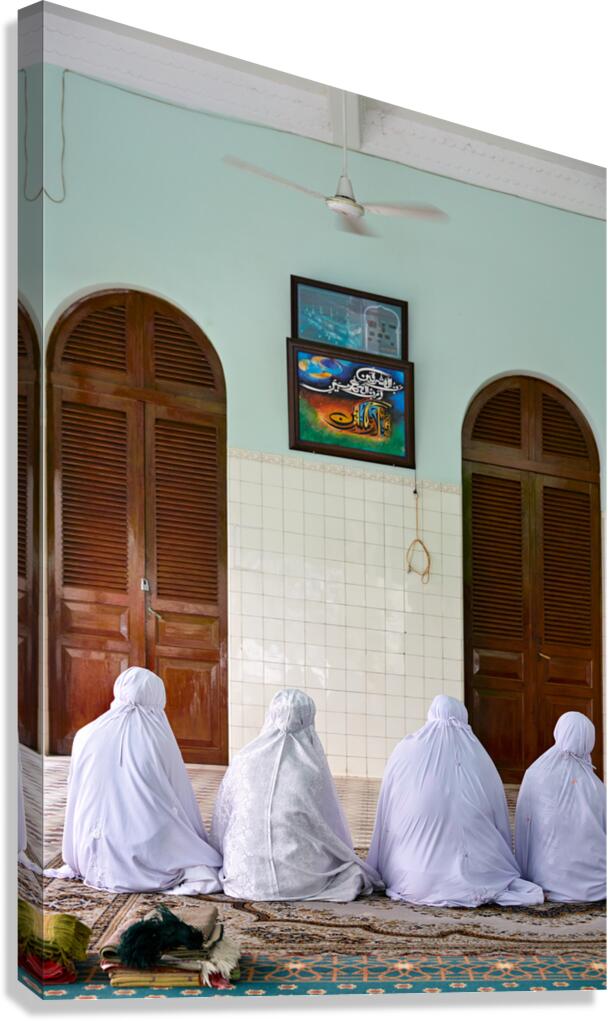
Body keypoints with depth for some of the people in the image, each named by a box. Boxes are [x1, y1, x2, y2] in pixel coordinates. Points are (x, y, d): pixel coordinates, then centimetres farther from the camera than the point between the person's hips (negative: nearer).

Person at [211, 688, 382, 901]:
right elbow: (333, 825, 6)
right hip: (300, 878, -2)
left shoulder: (244, 760, 0)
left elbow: (221, 822, 9)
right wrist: (349, 858, 24)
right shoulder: (313, 767, -5)